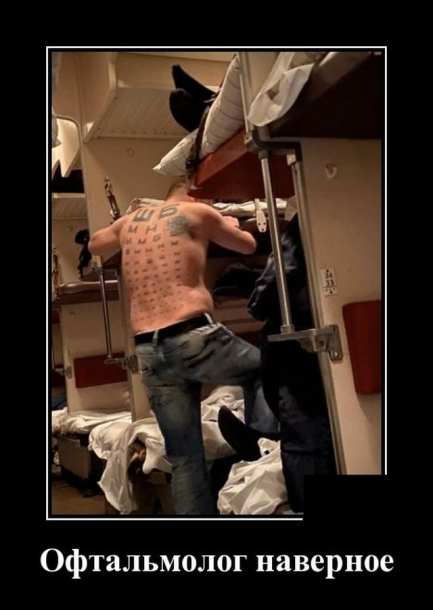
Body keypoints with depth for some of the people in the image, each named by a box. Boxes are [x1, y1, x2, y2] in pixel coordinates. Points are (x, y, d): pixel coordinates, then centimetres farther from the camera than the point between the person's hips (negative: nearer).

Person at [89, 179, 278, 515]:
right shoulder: (199, 212, 7)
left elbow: (94, 245, 40)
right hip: (194, 337, -5)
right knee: (262, 369, 22)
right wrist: (230, 224, 42)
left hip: (149, 352, 5)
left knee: (184, 458, 11)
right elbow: (248, 245, 21)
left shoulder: (129, 221, 20)